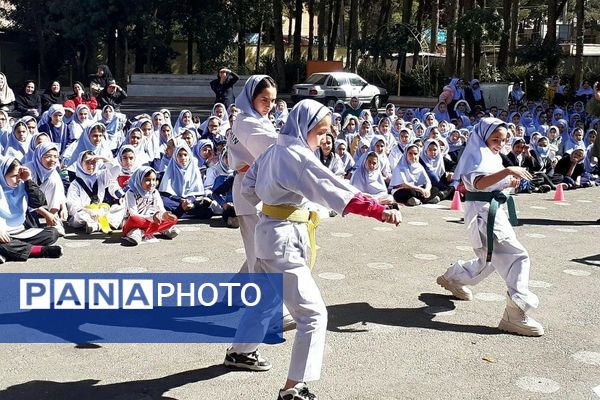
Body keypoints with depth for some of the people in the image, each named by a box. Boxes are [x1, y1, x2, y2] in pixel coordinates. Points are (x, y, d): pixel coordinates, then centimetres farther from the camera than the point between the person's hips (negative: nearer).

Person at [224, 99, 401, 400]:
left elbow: (248, 187, 15)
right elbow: (336, 190, -29)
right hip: (285, 239, -10)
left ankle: (240, 352, 49)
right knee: (313, 314, -7)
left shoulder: (273, 151, 8)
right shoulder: (298, 155, -19)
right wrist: (380, 211, -34)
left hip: (268, 232, 10)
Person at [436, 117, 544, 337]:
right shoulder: (479, 155, -13)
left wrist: (508, 183, 5)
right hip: (483, 213, -10)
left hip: (493, 212, 11)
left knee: (490, 259, 26)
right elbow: (478, 182, -32)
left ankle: (453, 277, 45)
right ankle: (515, 314, -18)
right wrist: (508, 171, -42)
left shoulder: (492, 156, 17)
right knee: (517, 256, -17)